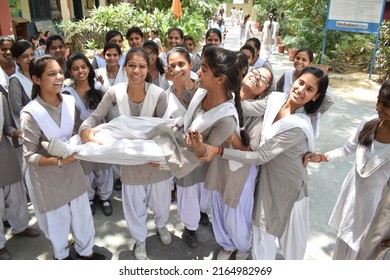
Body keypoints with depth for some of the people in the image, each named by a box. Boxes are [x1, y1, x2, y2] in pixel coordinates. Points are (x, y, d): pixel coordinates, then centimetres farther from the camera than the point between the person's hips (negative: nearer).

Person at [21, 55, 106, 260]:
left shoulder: (70, 101, -9)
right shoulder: (31, 113, -23)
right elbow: (30, 156, -20)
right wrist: (59, 161, -32)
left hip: (72, 170, 4)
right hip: (47, 177, -4)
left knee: (82, 213, 18)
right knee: (57, 220, 17)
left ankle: (85, 250, 45)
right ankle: (62, 255, 47)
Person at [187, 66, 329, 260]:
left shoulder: (298, 126, -32)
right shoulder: (276, 99, -11)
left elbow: (260, 156, -30)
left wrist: (217, 150, -35)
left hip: (287, 189, -5)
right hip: (267, 180, 6)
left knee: (291, 239, 20)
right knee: (262, 234, 24)